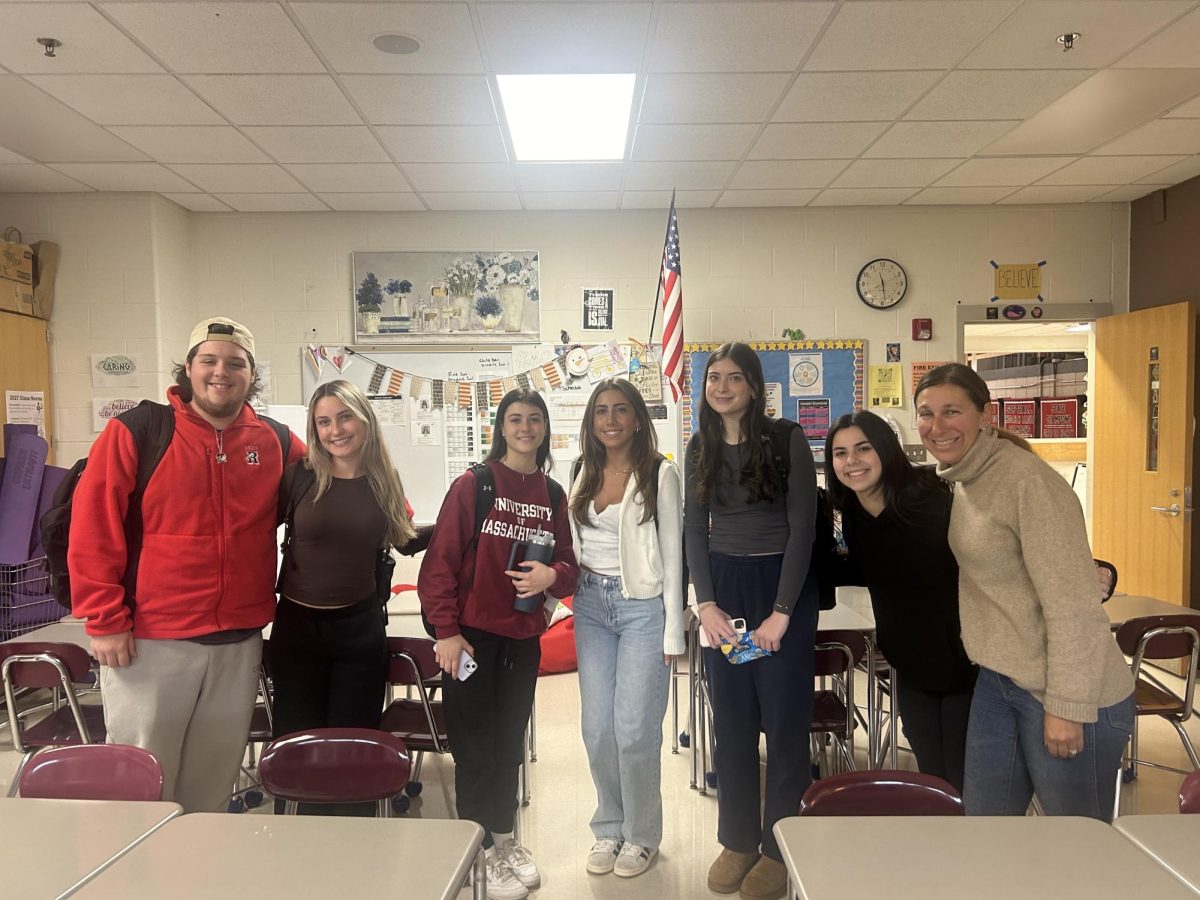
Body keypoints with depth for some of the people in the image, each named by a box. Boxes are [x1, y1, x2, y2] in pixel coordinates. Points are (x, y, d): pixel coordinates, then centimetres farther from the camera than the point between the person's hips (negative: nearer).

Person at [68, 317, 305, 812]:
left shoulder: (274, 443, 4)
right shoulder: (136, 432, -6)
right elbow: (93, 530, -8)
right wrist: (105, 620, -10)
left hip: (240, 641, 3)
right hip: (150, 639, -3)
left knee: (214, 777, 17)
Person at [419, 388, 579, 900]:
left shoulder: (553, 495, 5)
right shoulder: (473, 484, -8)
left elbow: (568, 565, 9)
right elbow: (440, 561, -11)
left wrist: (552, 575, -14)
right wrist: (446, 631, -15)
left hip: (523, 638, 4)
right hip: (471, 635, -4)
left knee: (510, 744, 16)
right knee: (475, 748, 5)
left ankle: (504, 839, 35)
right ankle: (481, 854, 22)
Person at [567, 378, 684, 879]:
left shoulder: (659, 474, -6)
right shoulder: (583, 475, 8)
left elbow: (672, 555, -7)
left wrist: (673, 632, -8)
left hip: (642, 606, -4)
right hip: (591, 605, 5)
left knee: (635, 729, -2)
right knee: (597, 728, 7)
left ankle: (642, 835, 20)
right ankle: (608, 828, 28)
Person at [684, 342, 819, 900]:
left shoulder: (787, 440, -7)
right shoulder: (700, 447, 6)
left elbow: (802, 528, -9)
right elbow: (694, 530, 7)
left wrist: (780, 613, -12)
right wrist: (706, 604, -4)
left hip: (781, 584, -3)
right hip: (723, 588, 4)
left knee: (784, 717, 3)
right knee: (731, 718, 9)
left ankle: (780, 846, 18)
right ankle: (737, 839, 23)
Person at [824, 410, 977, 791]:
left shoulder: (934, 499, -21)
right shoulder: (851, 516, -4)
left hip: (963, 661, -5)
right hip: (911, 670, 5)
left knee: (964, 781, 5)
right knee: (931, 777, 14)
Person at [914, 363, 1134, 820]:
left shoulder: (1028, 481, -20)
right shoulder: (962, 481, 7)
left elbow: (1071, 603, -22)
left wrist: (1066, 707, -21)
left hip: (1068, 696, -8)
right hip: (998, 682, 8)